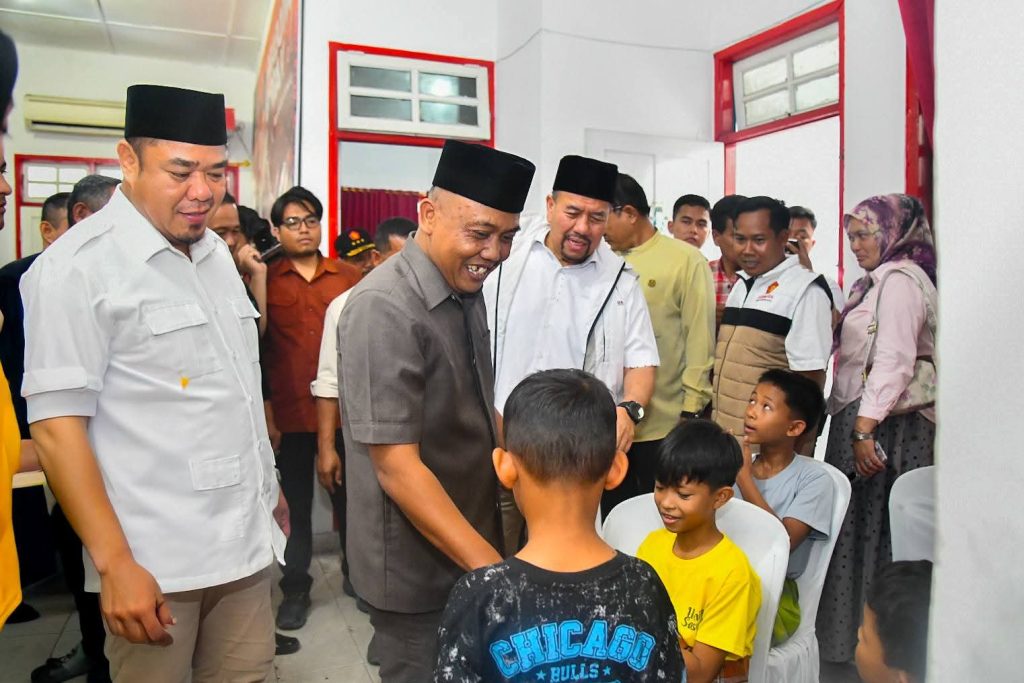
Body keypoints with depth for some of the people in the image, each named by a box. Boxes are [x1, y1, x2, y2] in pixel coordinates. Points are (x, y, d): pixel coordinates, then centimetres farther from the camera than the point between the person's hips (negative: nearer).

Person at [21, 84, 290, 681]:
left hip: (245, 543, 6)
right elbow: (57, 427, -14)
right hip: (155, 563, -6)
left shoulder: (216, 253, 10)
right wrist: (115, 563, -17)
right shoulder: (77, 267, -11)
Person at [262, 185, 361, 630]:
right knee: (296, 505, 13)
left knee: (348, 497, 14)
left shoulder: (348, 277, 4)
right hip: (291, 413, -1)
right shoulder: (265, 279, 2)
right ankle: (295, 589, 29)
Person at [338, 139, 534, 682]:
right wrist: (493, 567, -25)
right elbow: (397, 468, -25)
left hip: (472, 548, 7)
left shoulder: (465, 289, 1)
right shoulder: (385, 309, -24)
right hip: (417, 569, -7)